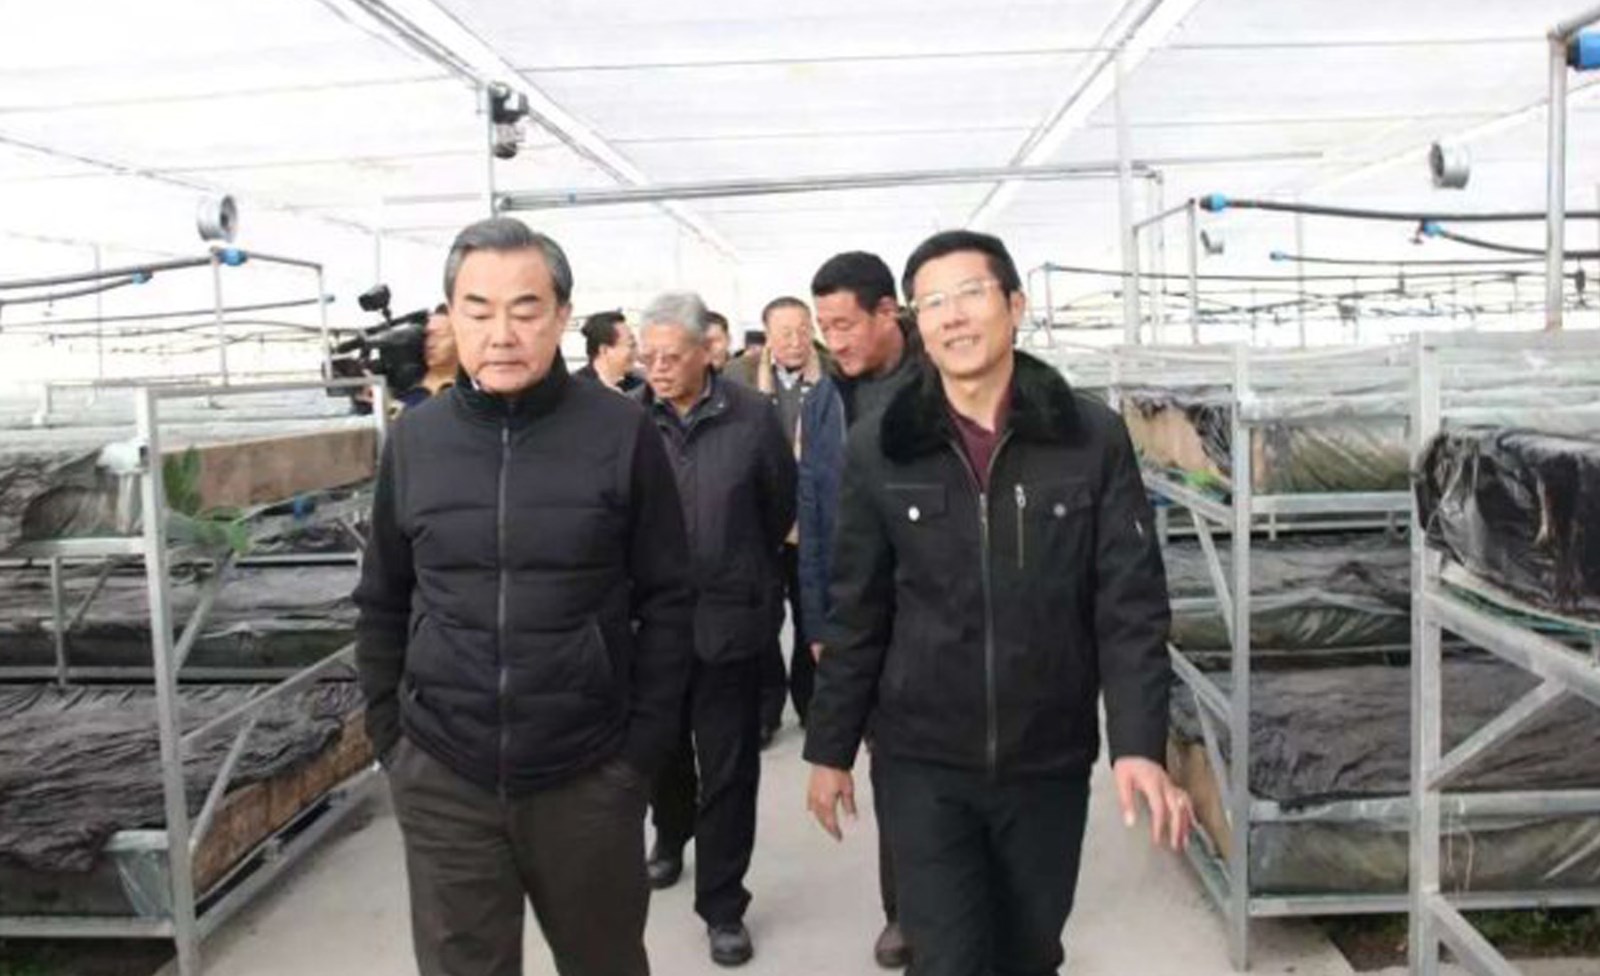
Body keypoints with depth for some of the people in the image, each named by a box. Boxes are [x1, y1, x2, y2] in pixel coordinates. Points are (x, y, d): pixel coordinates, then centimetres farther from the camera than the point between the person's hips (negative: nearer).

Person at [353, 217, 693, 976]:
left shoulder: (622, 433, -8)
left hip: (589, 776, -1)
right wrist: (388, 736, 6)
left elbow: (666, 601, -3)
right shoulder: (413, 439, 0)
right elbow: (382, 606, 10)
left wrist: (645, 743, -5)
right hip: (442, 780, 2)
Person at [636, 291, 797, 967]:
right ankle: (671, 836, 50)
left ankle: (722, 905, 22)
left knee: (727, 770, 7)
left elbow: (782, 507, 3)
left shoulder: (752, 416, -10)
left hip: (728, 619, -1)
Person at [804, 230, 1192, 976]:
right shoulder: (879, 450, -4)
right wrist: (830, 748, 4)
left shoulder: (1093, 437, -6)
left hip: (1050, 760, 1)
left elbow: (1131, 606, -7)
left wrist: (1140, 743, -17)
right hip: (923, 762, -1)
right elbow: (856, 616, 1)